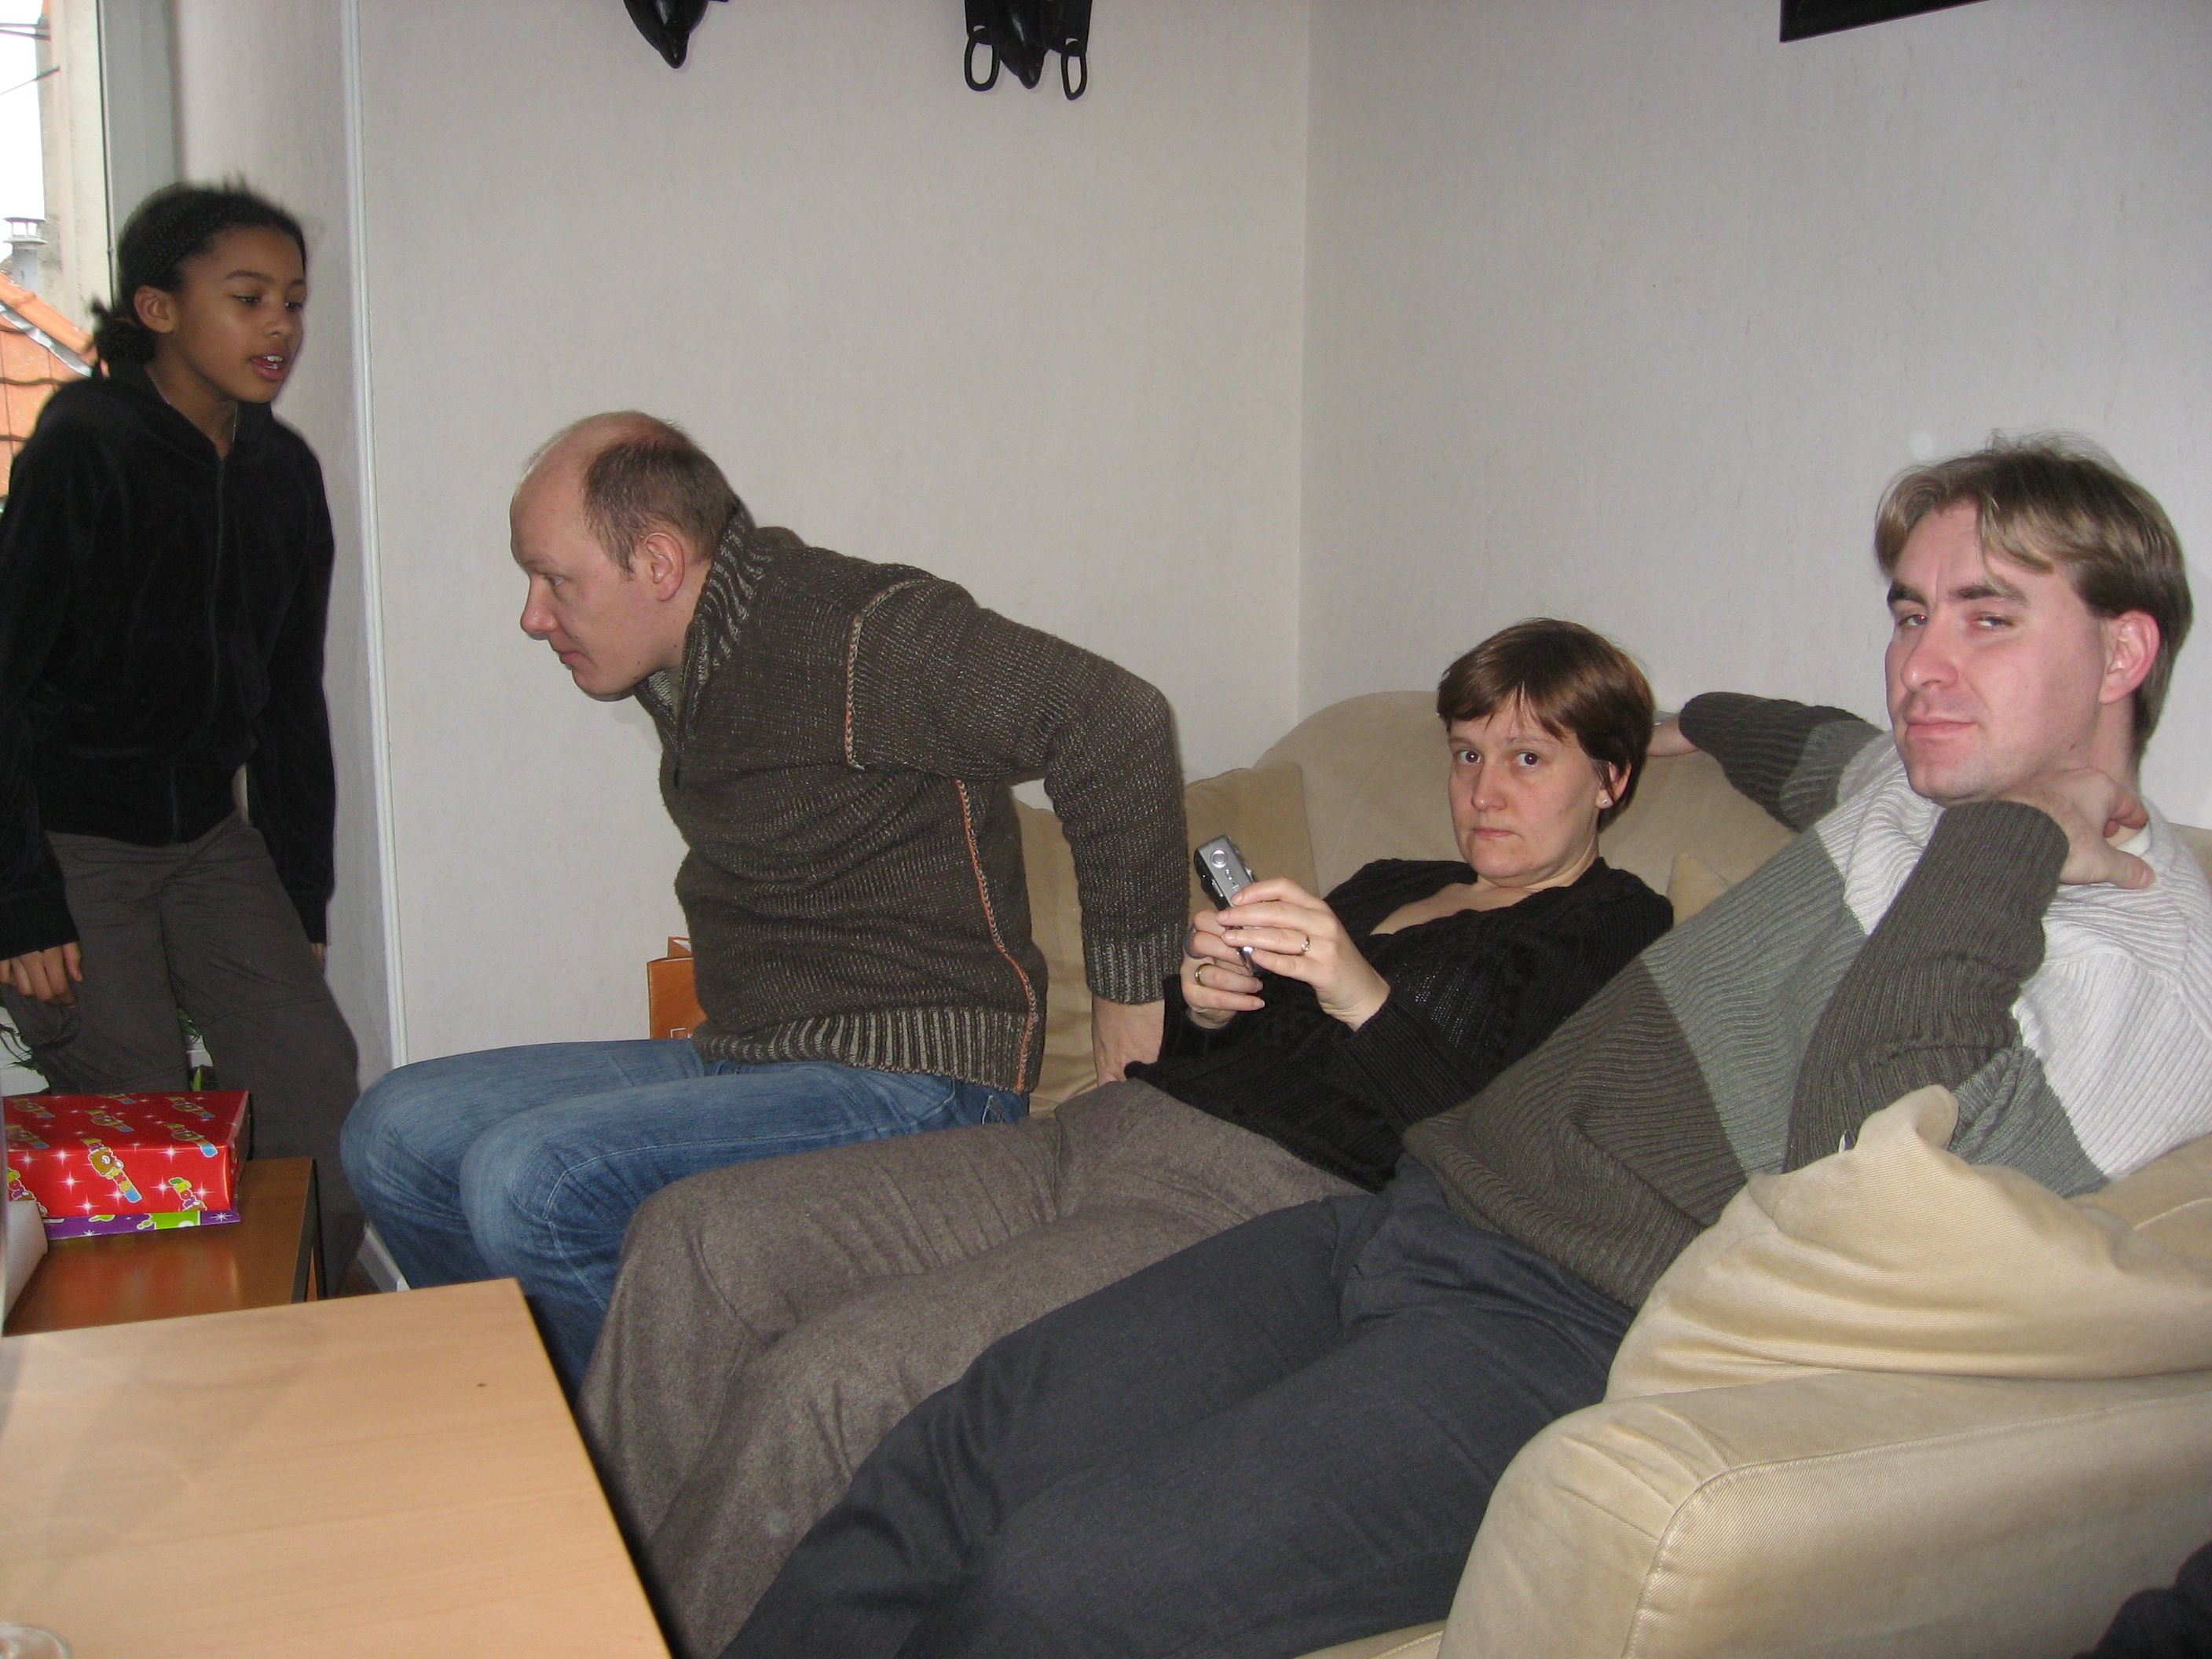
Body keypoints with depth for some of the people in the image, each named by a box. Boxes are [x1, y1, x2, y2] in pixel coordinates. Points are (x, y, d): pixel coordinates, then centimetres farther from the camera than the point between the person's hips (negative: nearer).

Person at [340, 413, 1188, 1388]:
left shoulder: (863, 634, -17)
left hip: (913, 1081, -9)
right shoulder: (679, 668, 12)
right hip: (744, 1057, 9)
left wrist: (1128, 995, -16)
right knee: (396, 1133, 3)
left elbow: (1117, 724, -23)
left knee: (524, 1183, -27)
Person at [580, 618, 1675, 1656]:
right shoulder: (1391, 885, 28)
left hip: (1265, 1197, -8)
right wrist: (1200, 1003, 0)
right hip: (1100, 1135, 9)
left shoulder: (1615, 931, 6)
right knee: (694, 1233, -7)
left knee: (827, 1375, -26)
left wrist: (1368, 1000, -25)